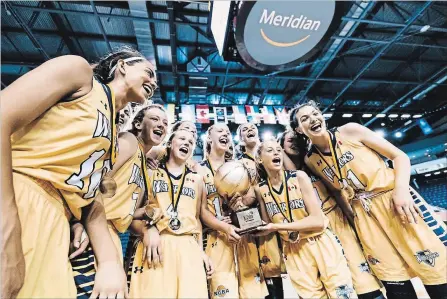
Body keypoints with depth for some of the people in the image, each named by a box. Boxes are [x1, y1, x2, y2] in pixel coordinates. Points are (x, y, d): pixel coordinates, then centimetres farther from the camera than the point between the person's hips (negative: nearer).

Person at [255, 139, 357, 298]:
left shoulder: (299, 177, -14)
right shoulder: (260, 189, -6)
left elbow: (318, 220, -18)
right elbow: (269, 226, 5)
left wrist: (278, 226, -23)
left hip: (321, 244, -1)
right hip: (293, 250, 2)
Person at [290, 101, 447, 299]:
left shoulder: (350, 130, -5)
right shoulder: (310, 160, 1)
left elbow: (400, 156, -2)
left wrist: (401, 189, -17)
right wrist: (353, 220, 8)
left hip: (396, 199, -1)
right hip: (364, 218, 2)